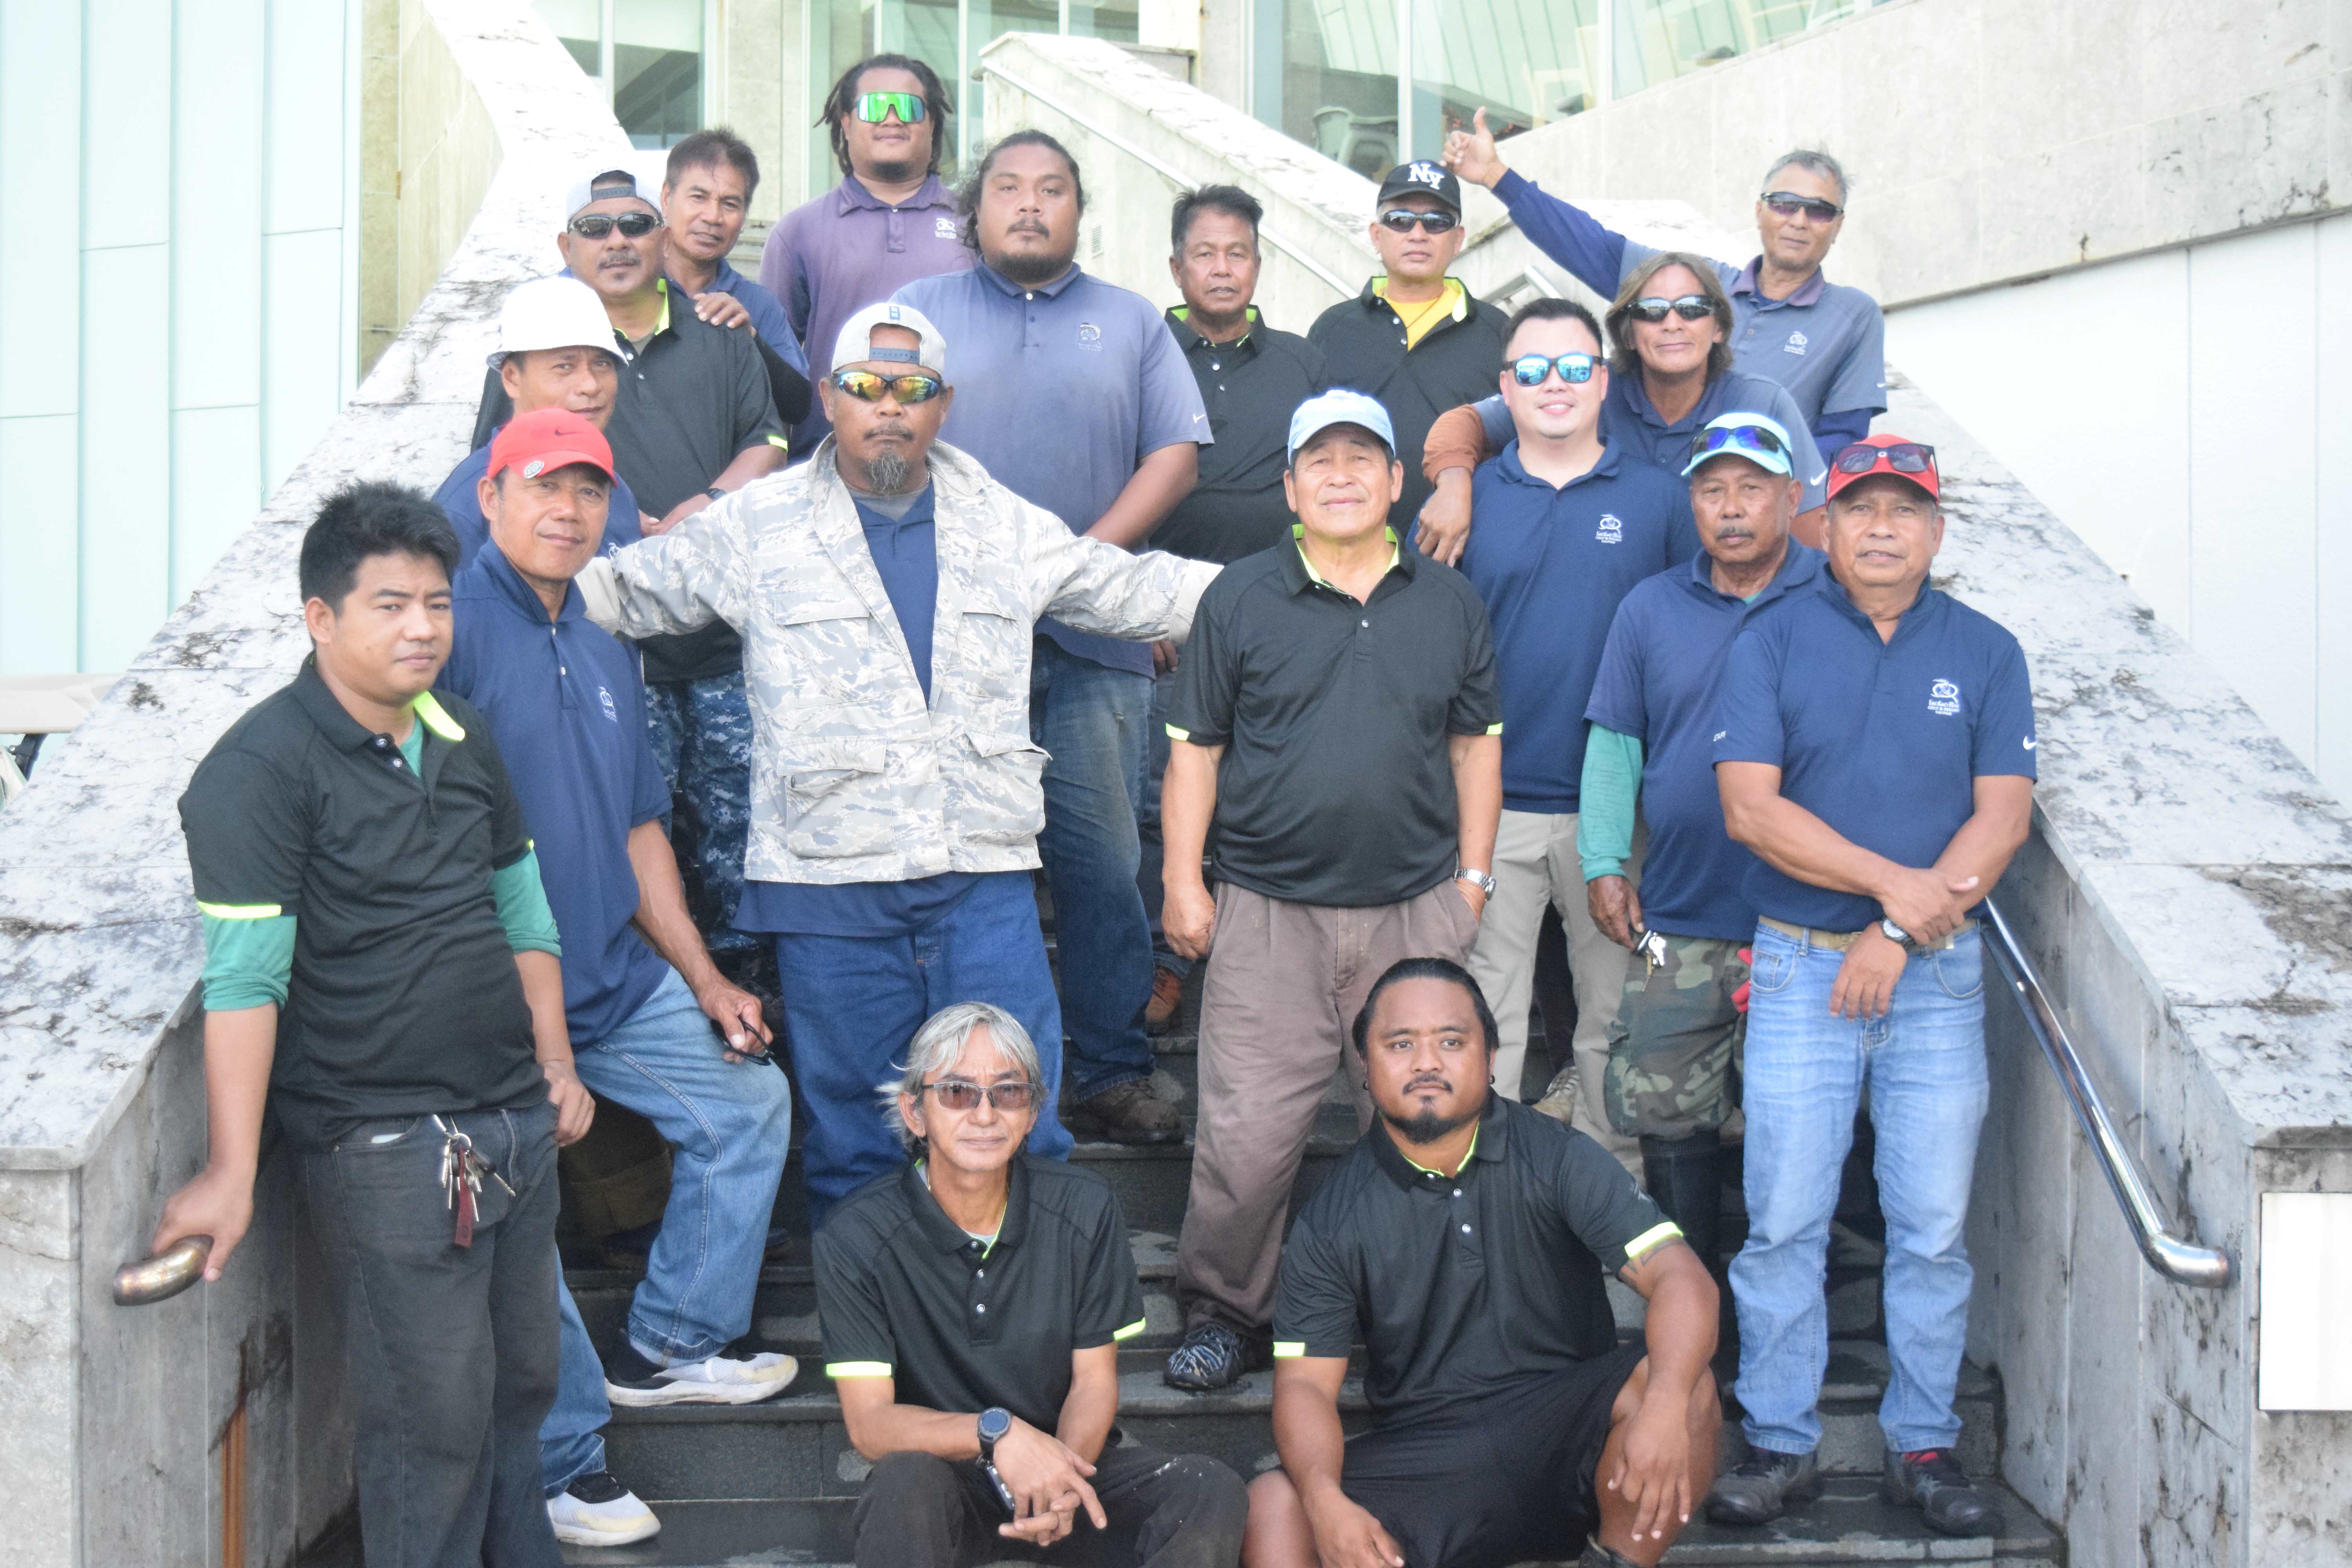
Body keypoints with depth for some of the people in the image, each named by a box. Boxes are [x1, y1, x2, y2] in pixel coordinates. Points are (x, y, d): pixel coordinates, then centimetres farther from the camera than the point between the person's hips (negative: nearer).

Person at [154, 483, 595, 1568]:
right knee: (433, 1416, -1)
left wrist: (556, 1063, 15)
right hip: (386, 1147, -7)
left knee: (523, 1383, 16)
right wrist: (233, 1174, -21)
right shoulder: (259, 769, -12)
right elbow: (244, 977, -18)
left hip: (517, 1121, 7)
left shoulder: (462, 739, 10)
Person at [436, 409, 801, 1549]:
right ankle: (565, 1459, 11)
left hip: (620, 974, 9)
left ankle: (673, 1343, 27)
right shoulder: (453, 623, -12)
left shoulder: (605, 651, 15)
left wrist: (703, 980, 16)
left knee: (750, 1102, 16)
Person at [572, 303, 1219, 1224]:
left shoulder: (1004, 527, 13)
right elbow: (628, 589, 8)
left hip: (984, 872, 2)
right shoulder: (756, 528, 5)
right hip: (829, 881, -1)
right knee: (850, 1141, 7)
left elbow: (1131, 589, 20)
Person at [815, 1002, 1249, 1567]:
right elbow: (869, 1422, -14)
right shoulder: (856, 1240, -12)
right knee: (906, 1482, -38)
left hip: (1064, 1460, 3)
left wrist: (1064, 1473, -23)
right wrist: (997, 1432, -32)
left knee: (1213, 1493, -24)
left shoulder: (1083, 1209, -4)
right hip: (946, 1482, -3)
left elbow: (1095, 1380, -1)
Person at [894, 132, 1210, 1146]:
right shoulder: (918, 312, 15)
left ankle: (1112, 1079, 6)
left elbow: (1176, 454, 7)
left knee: (1103, 867, -1)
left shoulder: (1131, 324, 17)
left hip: (1093, 643, 1)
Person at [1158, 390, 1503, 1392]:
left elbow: (1476, 742, 15)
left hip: (1416, 909, 2)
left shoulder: (1449, 603, 10)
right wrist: (1183, 883, 0)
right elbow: (1195, 748, 4)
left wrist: (1473, 874, 10)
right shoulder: (1241, 598, 3)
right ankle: (1222, 1311, 13)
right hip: (1268, 911, -2)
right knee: (1247, 1132, -4)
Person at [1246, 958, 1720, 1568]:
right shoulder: (1332, 1220, 1)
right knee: (1270, 1512, -26)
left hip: (1566, 1432, 0)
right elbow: (1305, 1383, -3)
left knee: (1686, 1383, -30)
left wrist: (1665, 1407, -34)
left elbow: (1681, 1278, -13)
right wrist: (1326, 1503, -25)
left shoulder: (1557, 1159, -3)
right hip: (1419, 1462, 0)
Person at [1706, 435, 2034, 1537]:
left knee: (1934, 1228, 4)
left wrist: (1898, 936, -10)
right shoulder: (1772, 642, 3)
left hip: (1938, 974, 1)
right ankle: (1779, 1445, 10)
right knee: (1783, 1223, 0)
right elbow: (1750, 806, -7)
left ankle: (1923, 1447, 15)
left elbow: (2003, 818, -1)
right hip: (1799, 968, -1)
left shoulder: (1986, 653, 8)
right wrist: (1892, 880, -13)